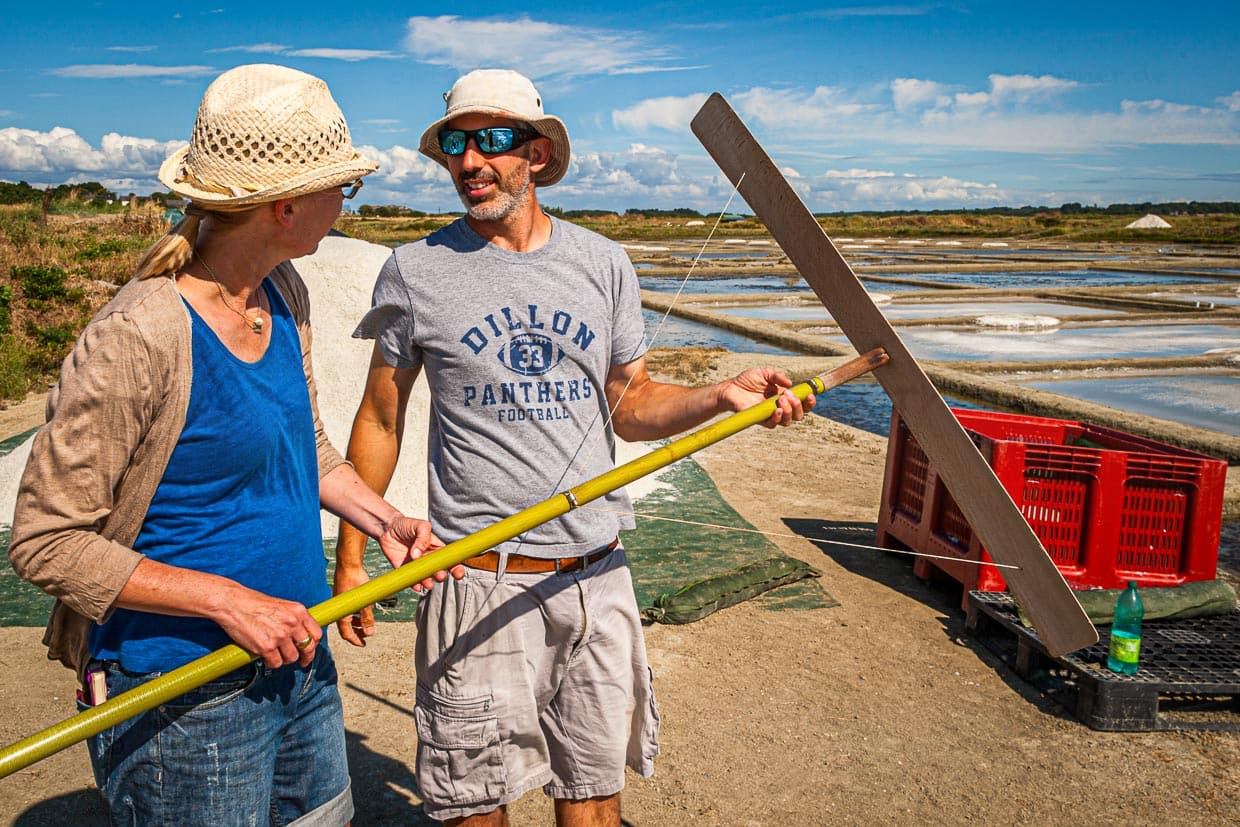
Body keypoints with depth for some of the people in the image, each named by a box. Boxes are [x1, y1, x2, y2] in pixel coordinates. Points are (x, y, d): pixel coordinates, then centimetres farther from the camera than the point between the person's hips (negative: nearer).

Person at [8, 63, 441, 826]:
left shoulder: (285, 297, 1)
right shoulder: (137, 339, -24)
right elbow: (46, 542, -19)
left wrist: (382, 518, 0)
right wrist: (226, 600, -22)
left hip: (299, 661, 8)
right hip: (184, 703, -8)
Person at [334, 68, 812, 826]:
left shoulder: (603, 264, 5)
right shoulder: (416, 271, -2)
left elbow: (629, 406, 11)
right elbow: (381, 420, 6)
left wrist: (719, 397, -6)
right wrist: (351, 555, 4)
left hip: (596, 575, 3)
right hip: (479, 583, -2)